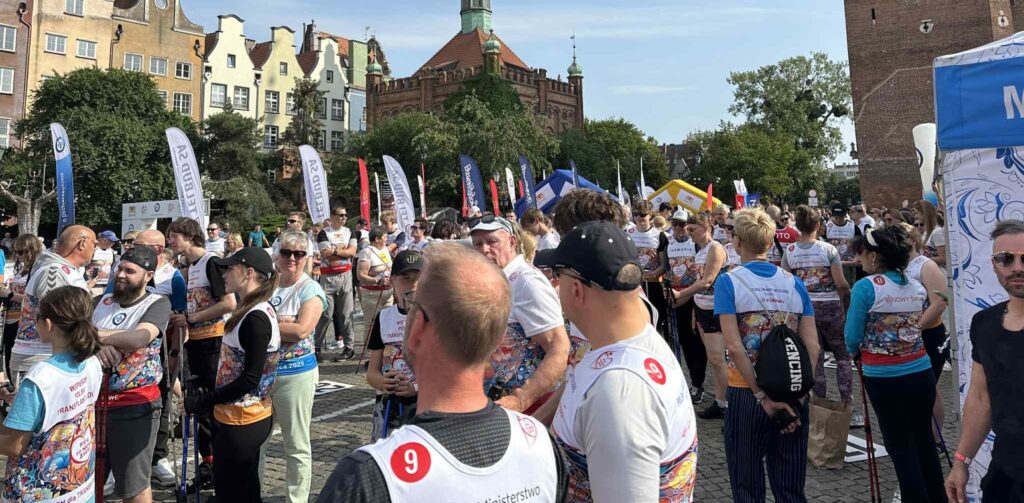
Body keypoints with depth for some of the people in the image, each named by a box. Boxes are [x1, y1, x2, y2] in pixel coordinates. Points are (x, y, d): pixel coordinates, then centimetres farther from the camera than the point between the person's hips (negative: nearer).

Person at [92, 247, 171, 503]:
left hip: (135, 406, -5)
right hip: (95, 401, 5)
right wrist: (97, 345, -21)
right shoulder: (103, 301, 10)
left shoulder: (158, 304, -7)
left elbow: (139, 338, -25)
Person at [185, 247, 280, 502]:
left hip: (241, 422, -9)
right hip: (247, 418, 9)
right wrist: (207, 393, 9)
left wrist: (204, 400, -17)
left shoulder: (256, 319, -21)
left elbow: (250, 379, -22)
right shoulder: (253, 312, 10)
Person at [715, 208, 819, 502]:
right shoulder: (795, 284, 3)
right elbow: (812, 347, -3)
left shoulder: (729, 282, -9)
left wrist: (762, 396, -13)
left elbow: (735, 347, -17)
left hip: (746, 393, -3)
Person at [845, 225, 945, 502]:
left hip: (884, 378, -5)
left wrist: (855, 351, 11)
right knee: (924, 440, 17)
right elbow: (916, 326, 15)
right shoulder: (918, 287, 5)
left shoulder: (866, 287, -13)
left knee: (900, 446, 6)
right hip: (922, 372, 5)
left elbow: (852, 340, -9)